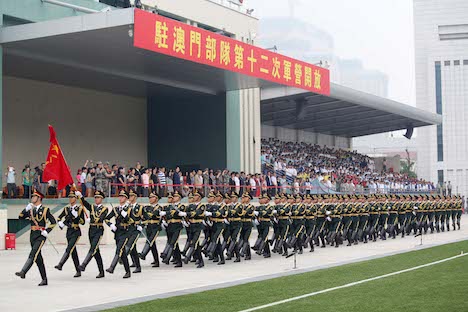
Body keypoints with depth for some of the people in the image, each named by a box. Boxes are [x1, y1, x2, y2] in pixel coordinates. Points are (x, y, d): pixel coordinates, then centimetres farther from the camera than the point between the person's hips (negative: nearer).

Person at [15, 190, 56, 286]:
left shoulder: (45, 210, -2)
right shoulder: (30, 209, 14)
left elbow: (53, 222, -2)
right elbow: (21, 216, 6)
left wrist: (47, 231, -11)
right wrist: (26, 209, -7)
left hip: (41, 235, -6)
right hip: (32, 235, 6)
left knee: (33, 254, -23)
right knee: (38, 258, 7)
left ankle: (23, 272, -34)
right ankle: (44, 279, 12)